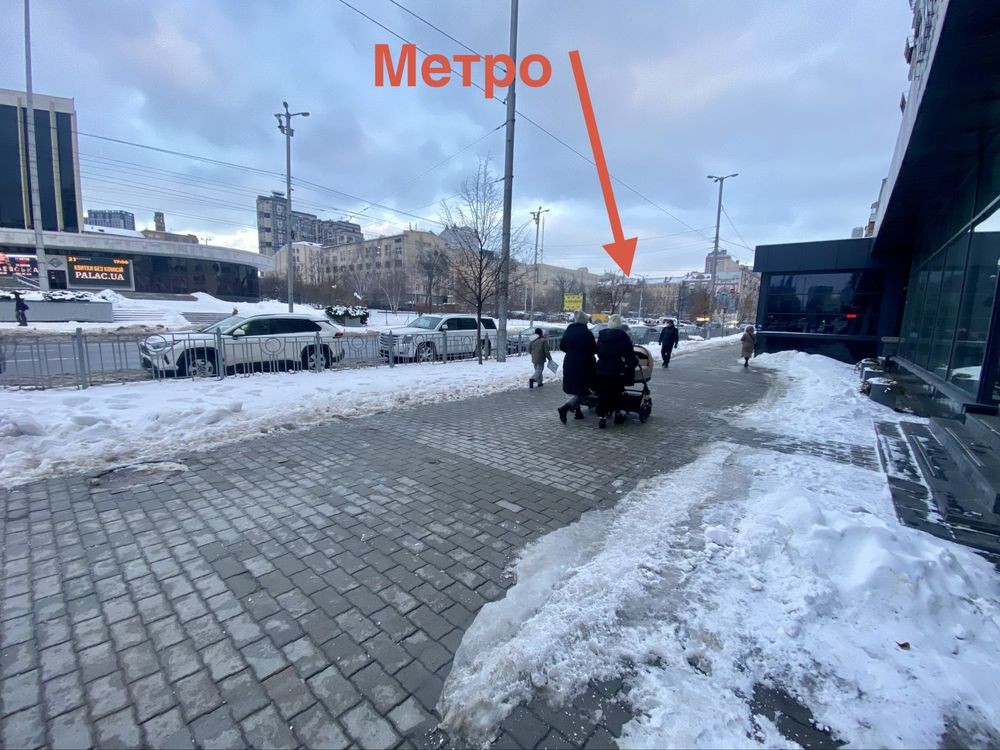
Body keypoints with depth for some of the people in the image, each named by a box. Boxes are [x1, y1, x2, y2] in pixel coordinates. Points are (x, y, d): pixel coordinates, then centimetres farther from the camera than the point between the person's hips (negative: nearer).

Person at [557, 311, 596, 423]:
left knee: (573, 389, 18)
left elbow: (561, 346, 9)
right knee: (580, 390, 0)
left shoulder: (568, 330, 2)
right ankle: (565, 408, -20)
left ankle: (577, 411, 25)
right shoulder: (587, 333, -13)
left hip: (569, 364, 6)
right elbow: (594, 349, -9)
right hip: (583, 365, -6)